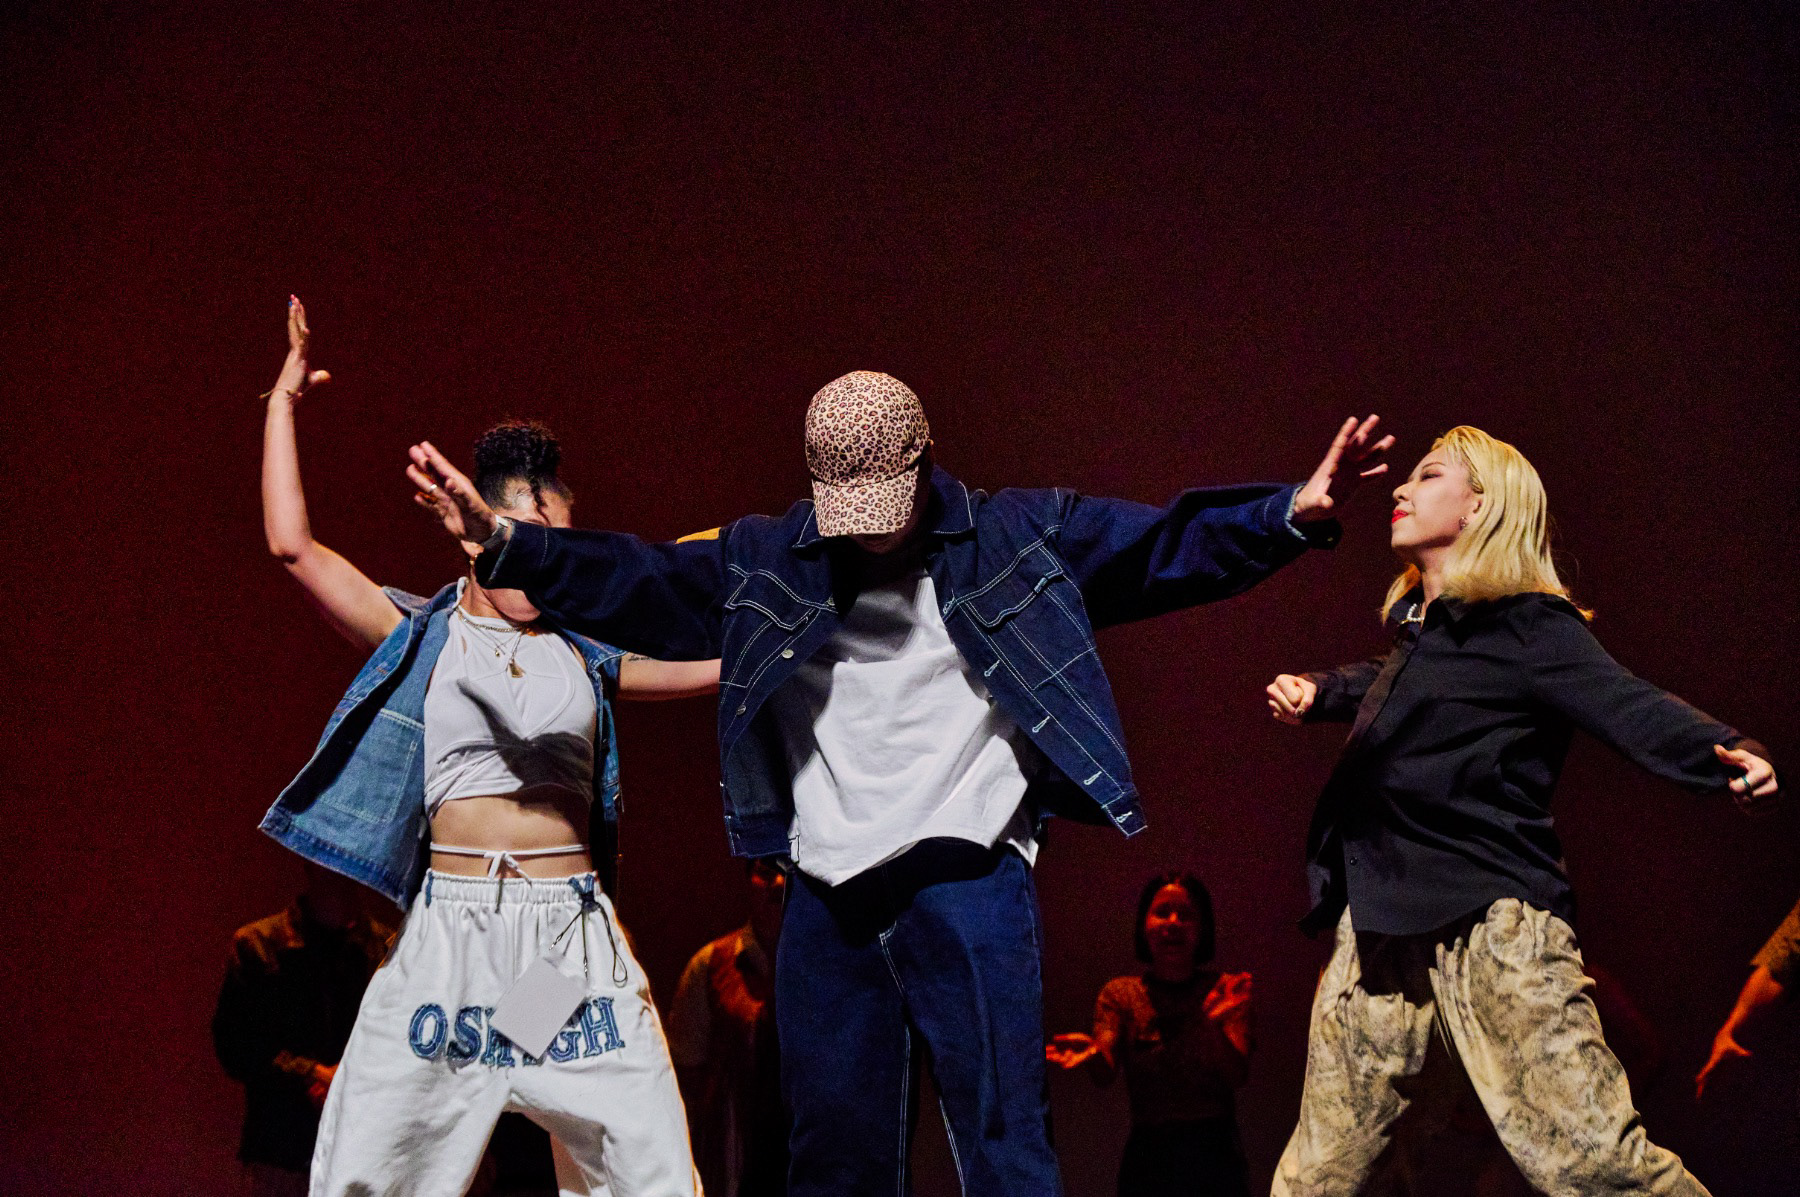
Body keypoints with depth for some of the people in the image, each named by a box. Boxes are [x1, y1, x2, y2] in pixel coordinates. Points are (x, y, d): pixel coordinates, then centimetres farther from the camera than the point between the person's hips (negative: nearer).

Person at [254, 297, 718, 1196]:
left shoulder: (587, 653, 12)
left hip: (576, 937, 2)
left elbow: (723, 664, 14)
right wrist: (283, 401, 1)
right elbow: (292, 545, -3)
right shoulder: (420, 635, 5)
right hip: (449, 928, -2)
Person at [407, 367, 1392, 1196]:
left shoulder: (1019, 539, 3)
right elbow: (632, 584, 7)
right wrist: (501, 541, -5)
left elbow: (1171, 545, -2)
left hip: (968, 883, -3)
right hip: (830, 895, 3)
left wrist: (1294, 515, -17)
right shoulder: (765, 564, 10)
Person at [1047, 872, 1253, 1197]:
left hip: (1216, 1158, 0)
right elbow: (1105, 1072, -10)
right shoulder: (1121, 993, 5)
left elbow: (1238, 1075, -10)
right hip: (1148, 1156, 0)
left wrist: (1214, 1024, -30)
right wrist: (1092, 1053, -34)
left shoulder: (1224, 989, 2)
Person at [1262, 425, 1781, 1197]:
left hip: (1487, 927, -8)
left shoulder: (1525, 627, -6)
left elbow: (1628, 708, -20)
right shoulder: (1418, 628, 18)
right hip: (1382, 930, 8)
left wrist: (1730, 758, -38)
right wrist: (1315, 693, 25)